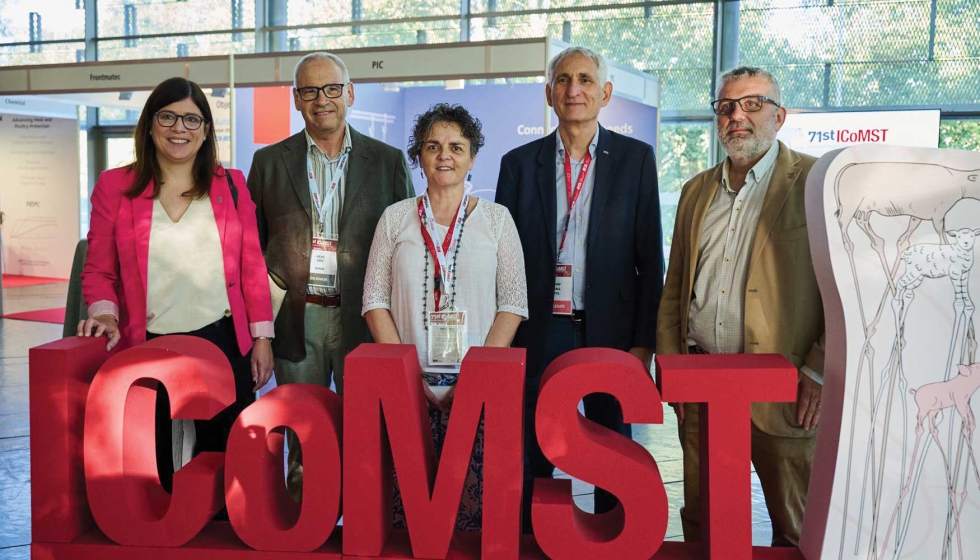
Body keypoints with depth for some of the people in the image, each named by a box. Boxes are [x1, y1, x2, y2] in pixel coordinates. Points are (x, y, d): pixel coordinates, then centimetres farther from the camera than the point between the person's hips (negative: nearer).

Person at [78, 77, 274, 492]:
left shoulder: (231, 185, 6)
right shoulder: (115, 187, 3)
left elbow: (251, 266, 5)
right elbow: (98, 270, 5)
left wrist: (261, 336, 1)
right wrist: (104, 313, -14)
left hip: (224, 344, 1)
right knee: (154, 466, 11)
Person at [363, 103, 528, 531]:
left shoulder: (496, 218, 5)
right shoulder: (396, 218, 8)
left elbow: (513, 302, 1)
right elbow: (375, 299, 5)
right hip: (409, 384, 1)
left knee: (476, 496, -1)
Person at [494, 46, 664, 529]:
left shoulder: (636, 158, 2)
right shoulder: (519, 162, 5)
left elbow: (650, 258, 0)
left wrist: (644, 342, -5)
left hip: (610, 331, 0)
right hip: (539, 332, 1)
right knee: (532, 460, 10)